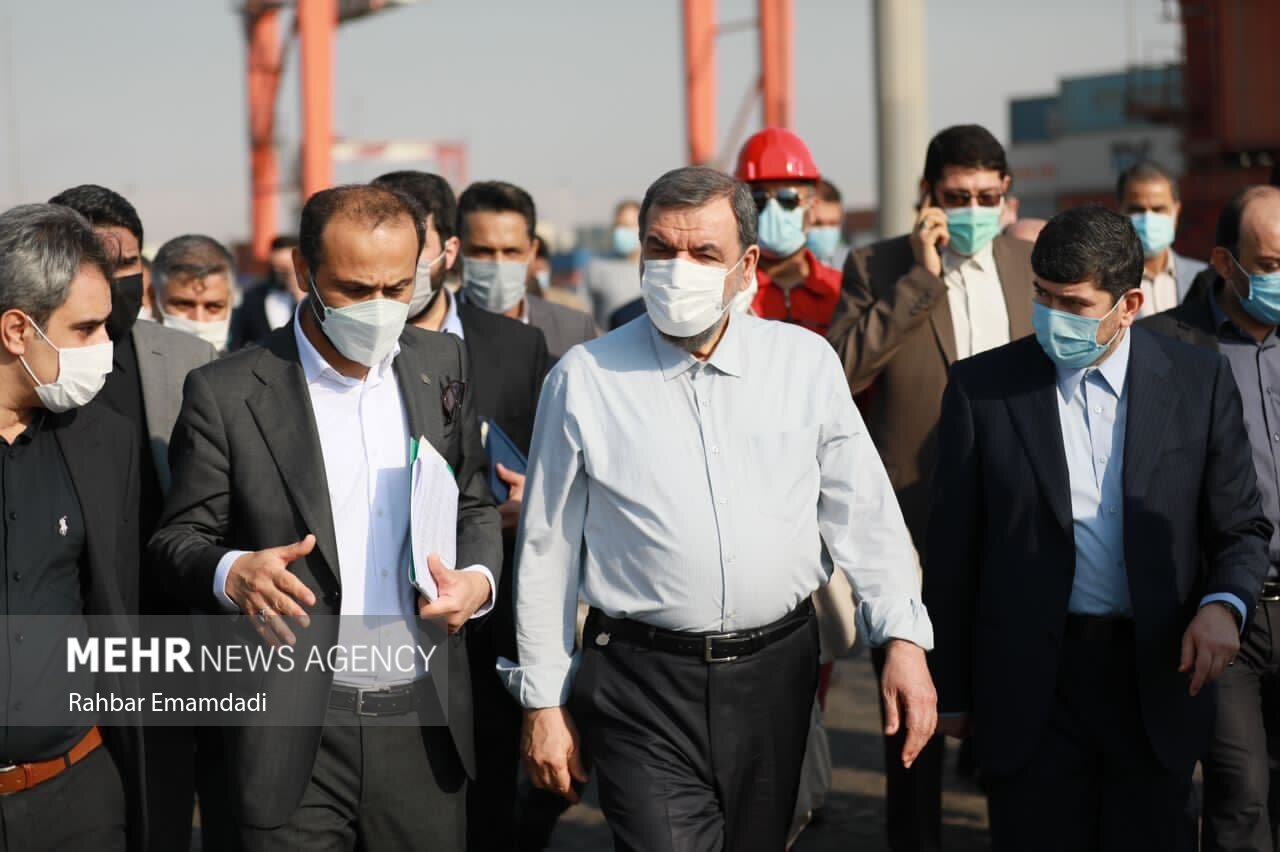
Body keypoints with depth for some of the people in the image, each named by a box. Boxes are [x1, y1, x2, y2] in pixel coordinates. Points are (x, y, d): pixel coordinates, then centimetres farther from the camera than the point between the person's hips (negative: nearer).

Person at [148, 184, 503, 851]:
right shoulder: (226, 392, -6)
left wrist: (479, 578, -5)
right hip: (293, 738, -3)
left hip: (425, 719, 3)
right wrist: (231, 572, -22)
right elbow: (179, 537, -1)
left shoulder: (442, 365, 6)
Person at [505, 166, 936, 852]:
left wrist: (903, 639, -3)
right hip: (643, 687, -2)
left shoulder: (805, 363, 3)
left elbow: (864, 512, 6)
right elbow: (547, 550, 3)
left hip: (775, 673, 3)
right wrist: (544, 701, 4)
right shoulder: (584, 379, -2)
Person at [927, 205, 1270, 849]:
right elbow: (953, 549, 2)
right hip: (1030, 689, -1)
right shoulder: (981, 387, -2)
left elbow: (1241, 527, 6)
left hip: (1158, 677, 1)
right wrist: (952, 693, 4)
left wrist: (1223, 604, -15)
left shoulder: (1199, 381, 0)